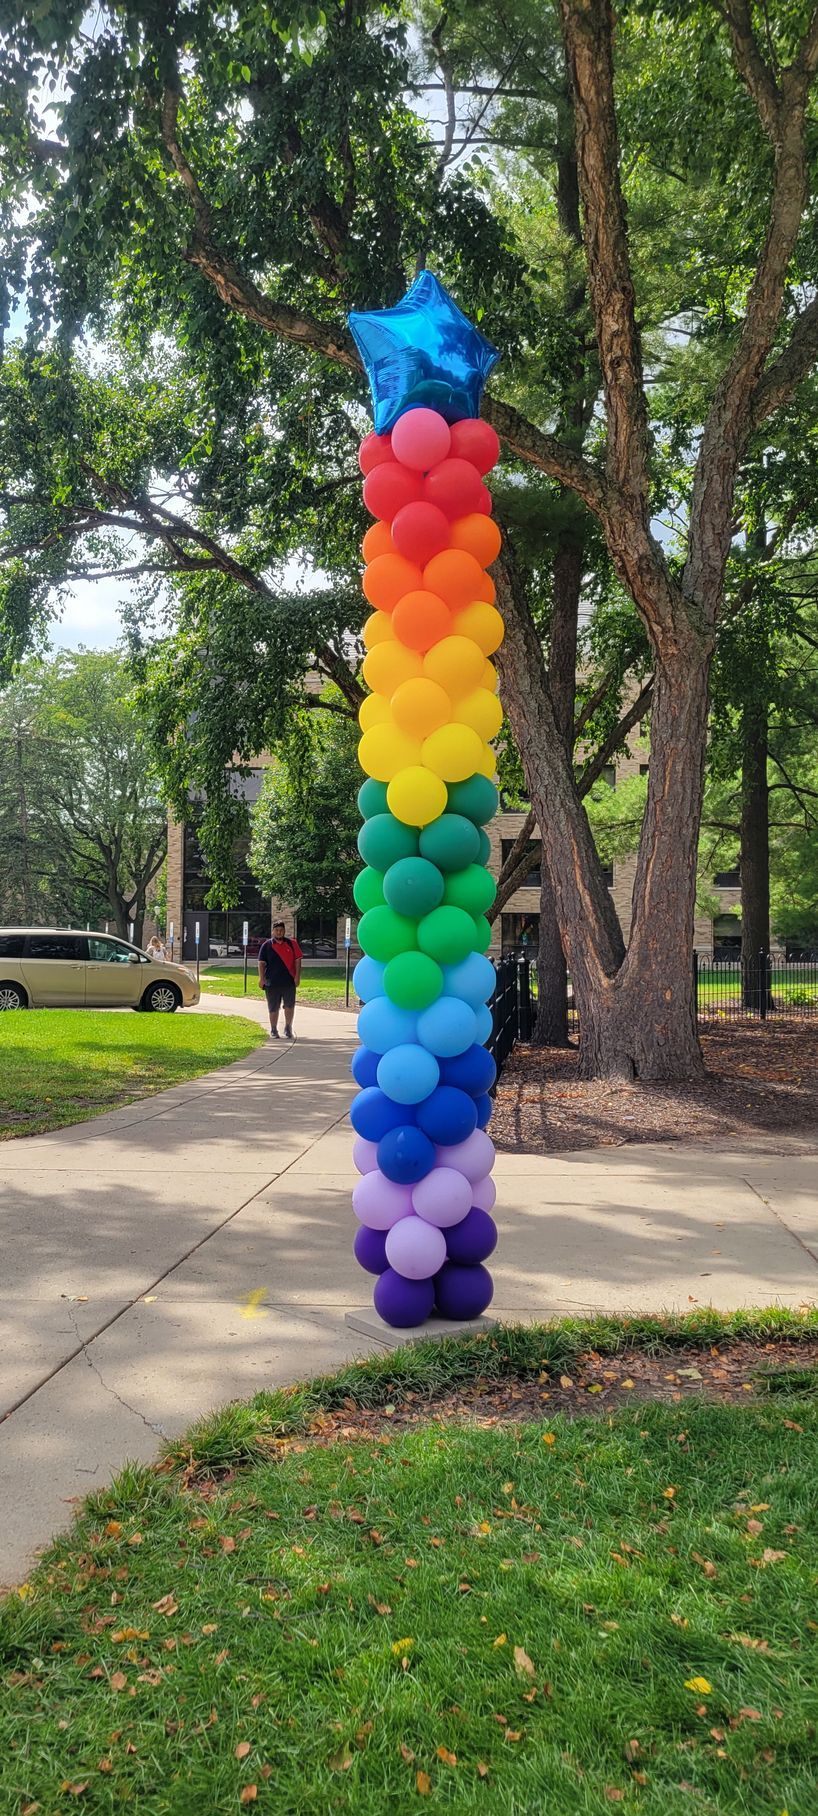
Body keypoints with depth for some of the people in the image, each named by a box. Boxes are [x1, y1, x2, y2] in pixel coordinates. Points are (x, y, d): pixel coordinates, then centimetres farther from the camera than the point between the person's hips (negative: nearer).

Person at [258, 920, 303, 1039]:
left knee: (290, 1006, 1)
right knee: (273, 1008, 7)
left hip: (289, 981, 1)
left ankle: (288, 1029, 15)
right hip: (272, 982, 0)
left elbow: (297, 960, 5)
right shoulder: (267, 945, 4)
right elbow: (261, 962, 2)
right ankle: (273, 1030, 19)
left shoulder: (291, 944, 6)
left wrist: (297, 976, -4)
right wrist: (261, 978, -8)